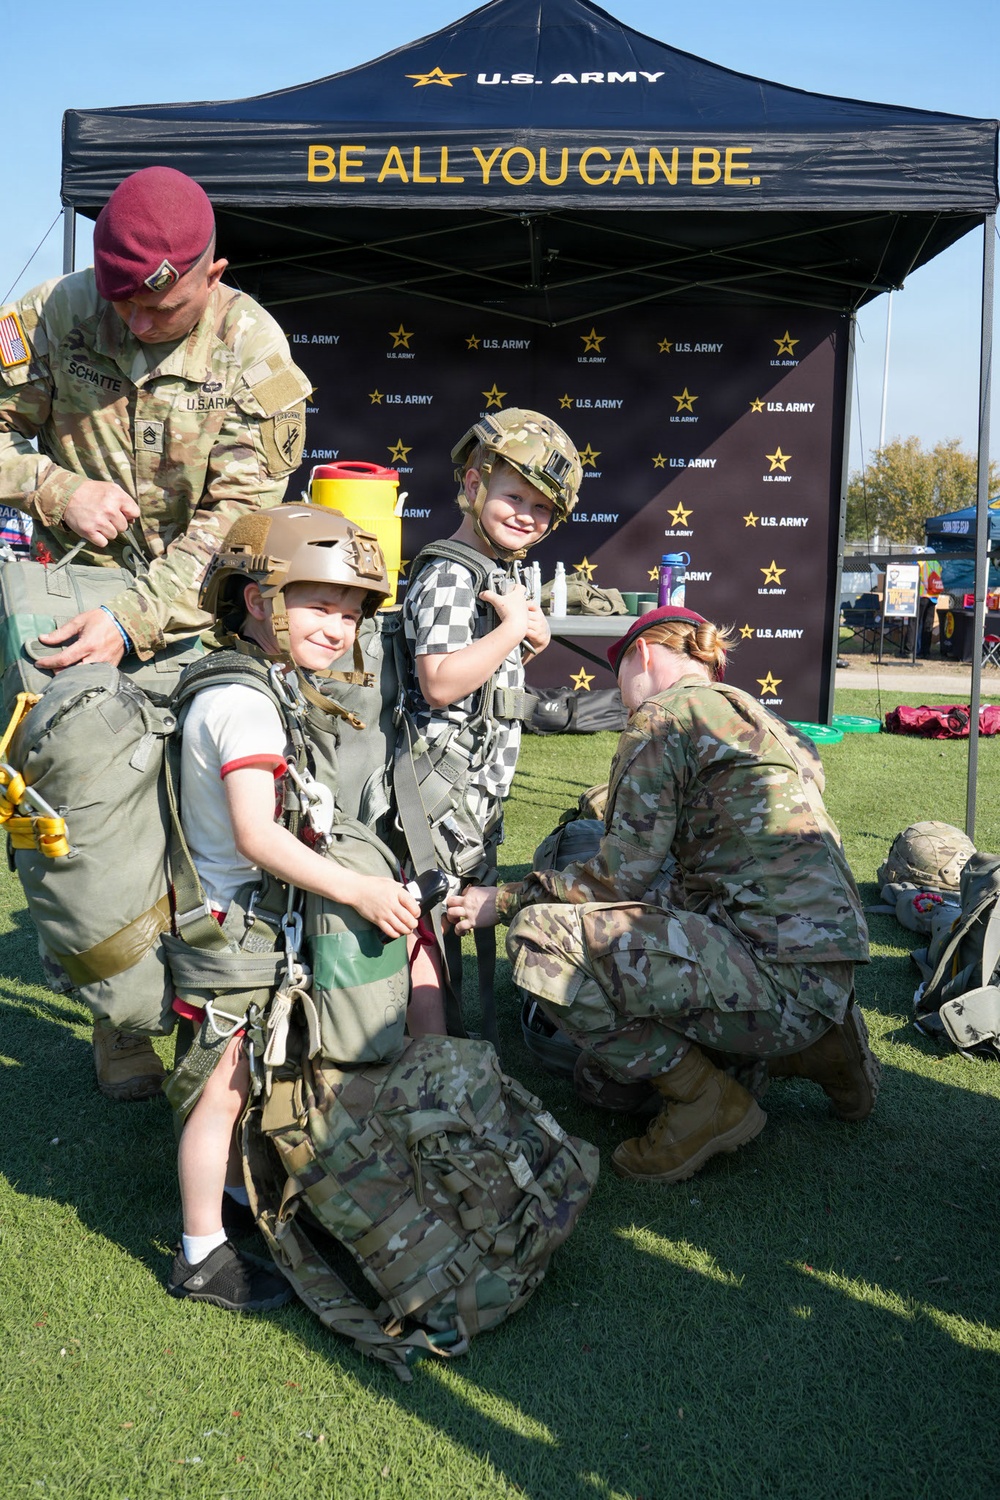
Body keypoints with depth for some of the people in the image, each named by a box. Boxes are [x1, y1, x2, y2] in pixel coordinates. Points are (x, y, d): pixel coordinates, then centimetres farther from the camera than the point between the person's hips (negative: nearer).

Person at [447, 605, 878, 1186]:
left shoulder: (664, 715, -5)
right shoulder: (758, 719, 23)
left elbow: (622, 875, -9)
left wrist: (505, 900, 2)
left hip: (777, 973, -10)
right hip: (827, 981, 10)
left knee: (539, 935, -14)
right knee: (601, 1074, 20)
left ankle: (708, 1101, -5)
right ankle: (814, 1047, 15)